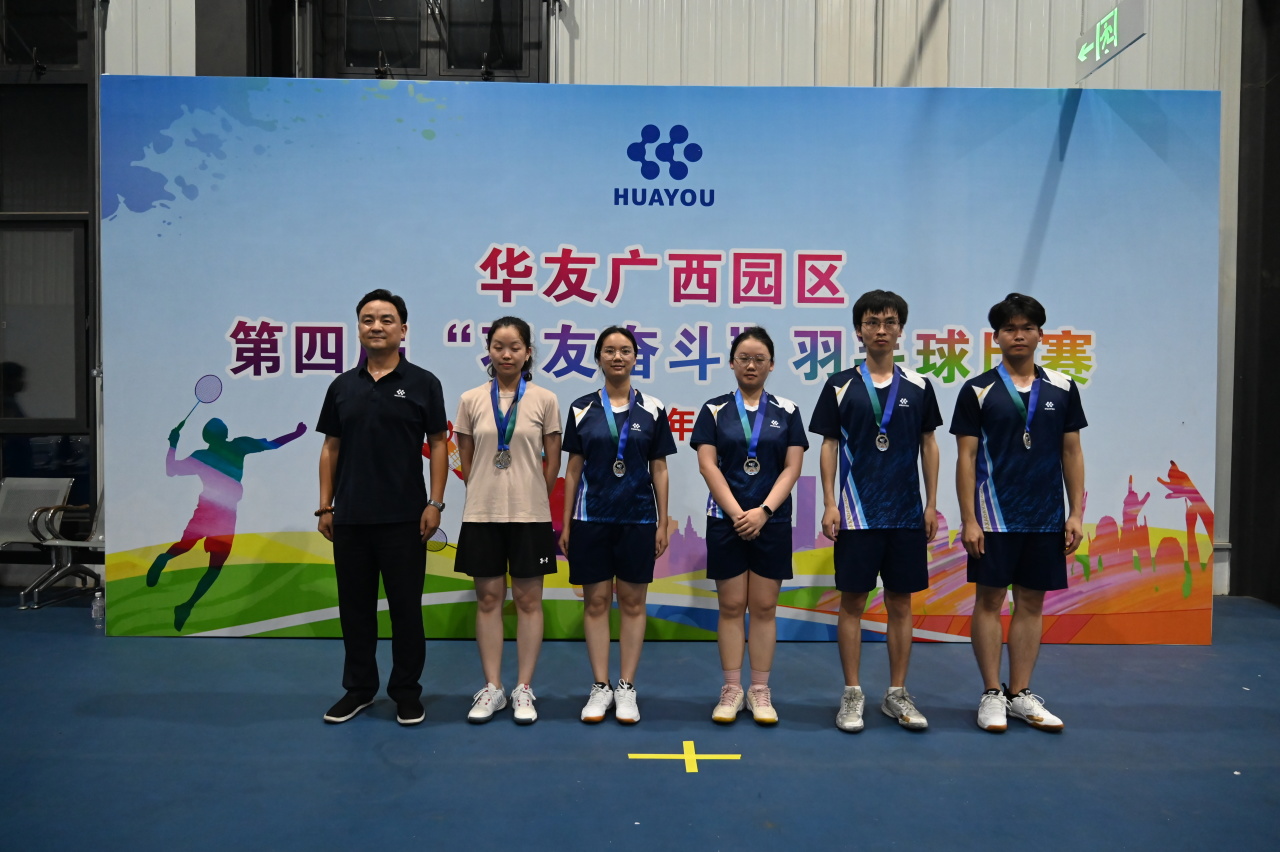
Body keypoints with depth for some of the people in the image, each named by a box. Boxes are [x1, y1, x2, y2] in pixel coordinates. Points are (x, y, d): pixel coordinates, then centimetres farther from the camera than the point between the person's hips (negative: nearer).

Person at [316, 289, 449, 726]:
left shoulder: (422, 383, -2)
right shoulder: (342, 386, 8)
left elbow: (438, 445, -2)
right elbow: (331, 448, 11)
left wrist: (435, 502, -10)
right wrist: (325, 505, 5)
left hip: (404, 518, -3)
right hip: (350, 517, 4)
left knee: (405, 607, 5)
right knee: (355, 606, 12)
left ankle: (406, 690, 19)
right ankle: (358, 688, 26)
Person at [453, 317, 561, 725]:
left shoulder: (545, 400, -1)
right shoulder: (471, 400, 3)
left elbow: (553, 461, 4)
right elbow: (466, 460, 9)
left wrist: (533, 498, 8)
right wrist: (487, 494, 10)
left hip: (529, 515, -1)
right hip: (482, 515, 1)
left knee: (528, 601, 6)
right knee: (488, 600, 7)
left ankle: (524, 690, 17)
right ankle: (492, 689, 18)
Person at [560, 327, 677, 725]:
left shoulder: (652, 409, 2)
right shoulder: (582, 408, 3)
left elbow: (659, 470, 4)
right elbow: (573, 469, 5)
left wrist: (663, 523, 1)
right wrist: (566, 524, 3)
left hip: (638, 519, 0)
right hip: (591, 518, 0)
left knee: (632, 602, 6)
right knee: (596, 602, 5)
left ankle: (626, 688, 17)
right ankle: (600, 687, 17)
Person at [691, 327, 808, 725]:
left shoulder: (787, 411, 5)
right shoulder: (714, 410, 3)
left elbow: (792, 468, -1)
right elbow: (707, 465, -4)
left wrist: (763, 511, -13)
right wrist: (736, 513, -12)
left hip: (772, 521, 1)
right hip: (725, 520, 0)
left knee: (763, 606, 4)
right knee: (731, 606, 4)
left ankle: (760, 691, 14)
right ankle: (732, 690, 13)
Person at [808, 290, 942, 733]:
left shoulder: (918, 386, 6)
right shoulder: (840, 385, 1)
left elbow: (928, 446, 9)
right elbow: (829, 447, 1)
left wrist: (932, 504, 5)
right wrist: (829, 504, -6)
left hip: (906, 513, 2)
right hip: (856, 513, -2)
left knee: (900, 603, 8)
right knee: (852, 602, 3)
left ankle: (897, 694, 20)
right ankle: (852, 694, 14)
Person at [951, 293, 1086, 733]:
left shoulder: (1062, 389, 6)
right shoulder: (977, 390, -2)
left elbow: (1072, 453, 9)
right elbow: (966, 457, -4)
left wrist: (1076, 513, 2)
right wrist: (968, 519, -9)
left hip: (1045, 517, 3)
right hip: (994, 516, -3)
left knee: (1031, 603, 9)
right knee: (989, 600, 3)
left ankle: (1020, 695, 20)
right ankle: (992, 694, 14)